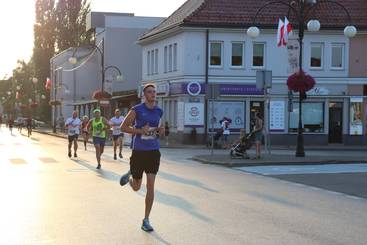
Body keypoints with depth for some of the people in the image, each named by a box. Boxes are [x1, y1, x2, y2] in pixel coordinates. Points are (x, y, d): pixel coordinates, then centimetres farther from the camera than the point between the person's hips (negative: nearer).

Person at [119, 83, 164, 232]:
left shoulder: (159, 111, 6)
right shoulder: (137, 110, -8)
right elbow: (123, 127, -5)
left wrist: (161, 131, -4)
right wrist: (140, 131, -17)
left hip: (154, 152, 3)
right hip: (139, 152, -3)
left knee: (150, 186, -5)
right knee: (136, 187, 10)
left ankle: (146, 220, 4)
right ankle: (129, 176, 48)